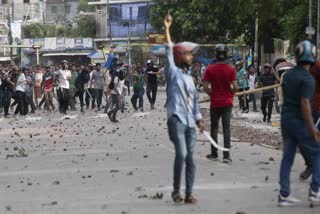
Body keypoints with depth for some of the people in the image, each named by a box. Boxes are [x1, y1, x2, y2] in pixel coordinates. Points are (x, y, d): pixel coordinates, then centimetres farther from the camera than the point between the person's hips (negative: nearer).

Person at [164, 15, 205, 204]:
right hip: (176, 119, -6)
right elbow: (169, 52, -11)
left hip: (190, 122, 6)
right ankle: (176, 190, -4)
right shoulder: (173, 73, 1)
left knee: (191, 158, 2)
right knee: (181, 154, -18)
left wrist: (199, 118, 14)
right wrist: (167, 29, -16)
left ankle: (189, 194, 5)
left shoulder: (189, 77, 19)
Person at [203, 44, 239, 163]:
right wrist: (230, 94, 8)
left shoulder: (210, 69, -6)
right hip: (227, 103, 0)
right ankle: (226, 155, -4)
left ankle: (214, 154, 18)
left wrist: (211, 94, 9)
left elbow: (205, 87, -9)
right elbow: (236, 87, -12)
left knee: (214, 128, 12)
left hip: (215, 103, 0)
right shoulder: (231, 70, -7)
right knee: (226, 128, 2)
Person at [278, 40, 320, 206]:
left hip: (285, 119, 7)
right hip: (300, 121, -7)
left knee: (287, 157, 10)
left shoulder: (288, 75, 6)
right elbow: (305, 104, -22)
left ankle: (284, 195, 9)